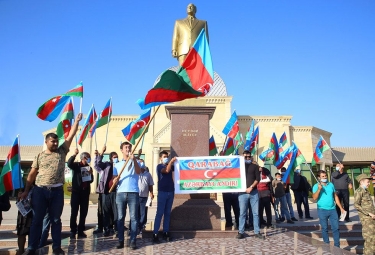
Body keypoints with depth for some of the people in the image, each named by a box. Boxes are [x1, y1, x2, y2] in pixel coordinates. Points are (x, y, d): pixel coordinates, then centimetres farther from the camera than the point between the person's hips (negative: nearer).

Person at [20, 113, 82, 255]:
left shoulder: (62, 152, 8)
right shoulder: (40, 156, 7)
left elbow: (71, 136, 2)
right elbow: (32, 174, 8)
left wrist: (77, 121, -2)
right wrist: (26, 191, 5)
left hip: (57, 191, 1)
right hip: (40, 191, 0)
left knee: (56, 220, 8)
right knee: (37, 219, 5)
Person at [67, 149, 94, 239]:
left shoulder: (89, 168, 14)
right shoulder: (76, 165, 3)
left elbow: (91, 180, 14)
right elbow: (69, 164, -20)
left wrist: (91, 174, -6)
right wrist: (74, 154, -32)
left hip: (85, 192, 4)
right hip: (76, 191, -4)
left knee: (84, 212, 5)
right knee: (74, 212, -3)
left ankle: (81, 230, 12)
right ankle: (73, 231, 4)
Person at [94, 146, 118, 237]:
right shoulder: (106, 165, 10)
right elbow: (97, 164, -4)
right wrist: (101, 152, -13)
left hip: (116, 191, 0)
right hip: (106, 191, 0)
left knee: (116, 211, 1)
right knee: (105, 210, 5)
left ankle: (116, 229, 7)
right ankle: (107, 229, 14)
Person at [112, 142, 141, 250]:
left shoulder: (135, 162, 10)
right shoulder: (117, 165, 15)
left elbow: (138, 172, -13)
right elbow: (114, 182, 11)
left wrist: (134, 159, -27)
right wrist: (117, 179, -13)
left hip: (133, 193, -2)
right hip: (120, 193, 2)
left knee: (134, 217, -2)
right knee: (120, 218, 3)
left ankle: (132, 241, 3)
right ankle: (121, 241, 11)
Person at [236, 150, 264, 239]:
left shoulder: (255, 167, 11)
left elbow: (258, 179, 1)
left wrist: (251, 187, -10)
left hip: (254, 192, 1)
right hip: (243, 192, 0)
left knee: (256, 213, 3)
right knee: (242, 213, 1)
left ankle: (257, 232, 10)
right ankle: (241, 232, 6)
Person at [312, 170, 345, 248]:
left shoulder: (331, 184, 7)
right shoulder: (316, 186, -4)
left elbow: (335, 196, 13)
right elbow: (314, 198, -14)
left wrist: (341, 208, 11)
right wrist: (319, 189, -25)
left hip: (332, 209, 3)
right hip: (322, 210, -3)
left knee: (335, 228, 5)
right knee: (324, 229, 6)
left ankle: (337, 246, 15)